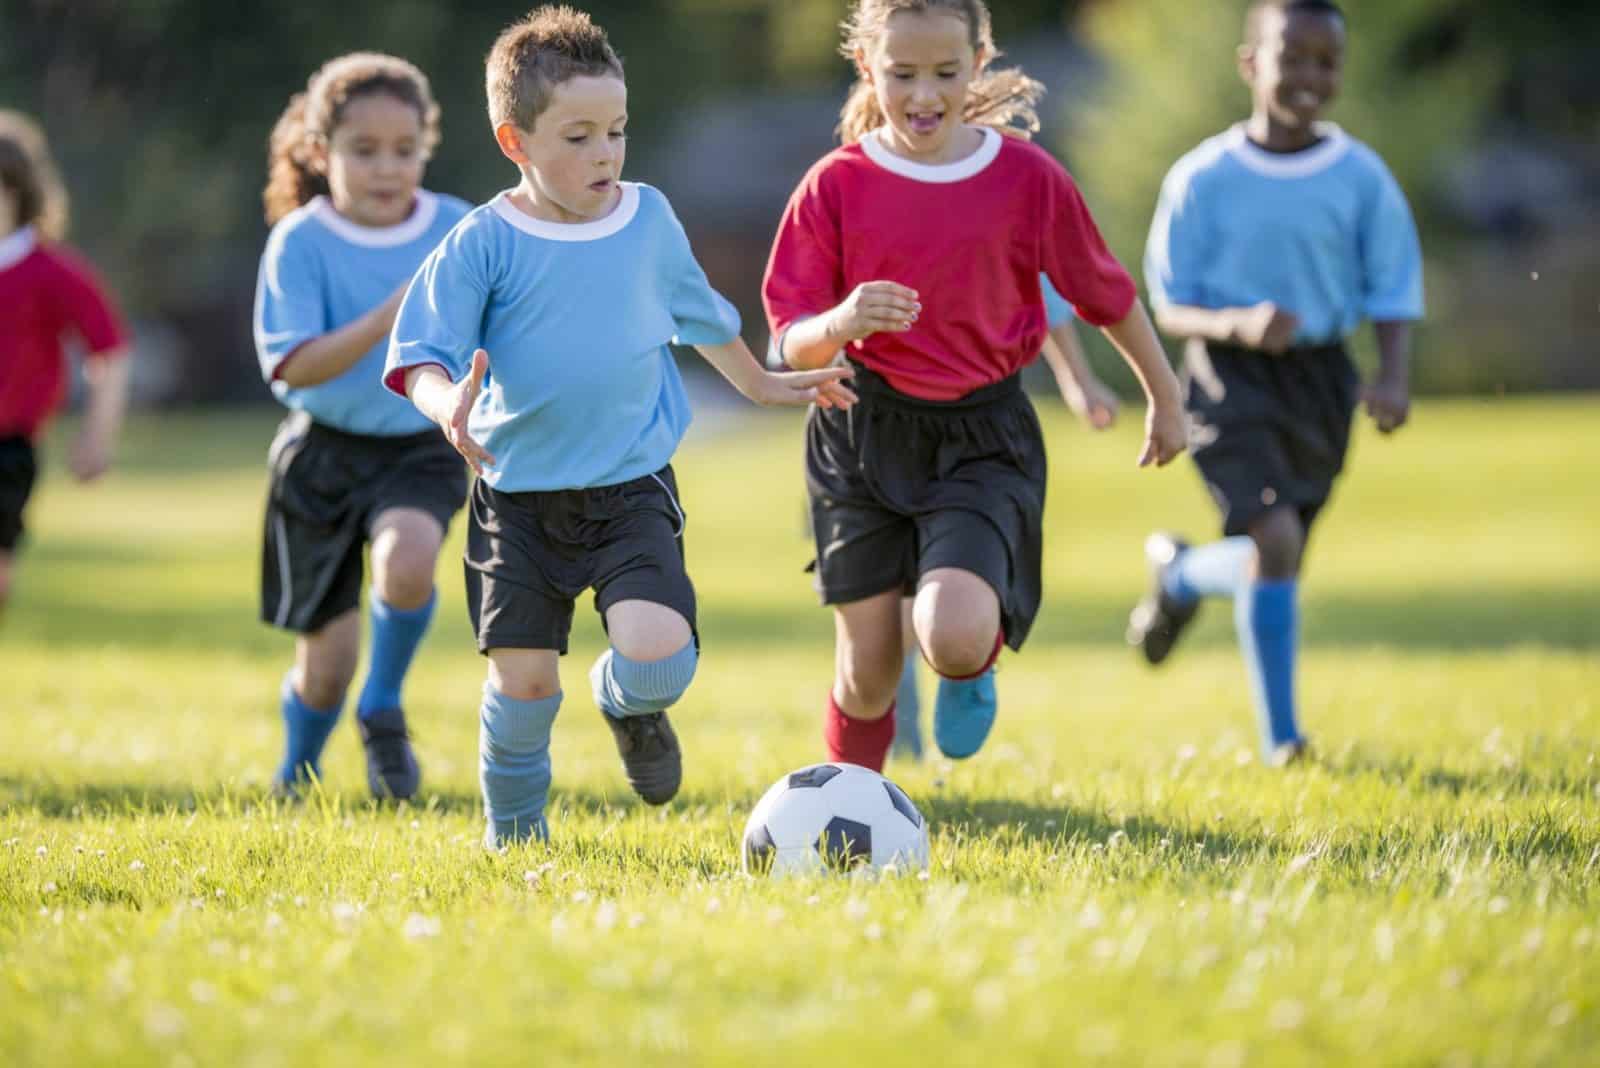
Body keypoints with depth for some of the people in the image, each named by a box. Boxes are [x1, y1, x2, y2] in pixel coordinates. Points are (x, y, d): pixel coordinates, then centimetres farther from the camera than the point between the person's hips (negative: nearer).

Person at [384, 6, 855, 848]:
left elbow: (699, 314, 24)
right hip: (519, 497, -1)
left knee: (659, 657, -17)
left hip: (633, 489, 2)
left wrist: (761, 384, 35)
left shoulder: (648, 219, 5)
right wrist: (449, 402, -34)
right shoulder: (485, 243, -7)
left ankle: (627, 702, 21)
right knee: (523, 677, -1)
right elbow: (422, 357, -12)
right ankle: (513, 833, 24)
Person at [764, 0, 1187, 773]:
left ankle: (974, 672, 16)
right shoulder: (836, 185, -5)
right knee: (867, 674, 4)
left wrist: (1164, 397, 19)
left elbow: (1106, 293, 9)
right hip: (864, 433, 1)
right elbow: (791, 344, -7)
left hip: (981, 436, -1)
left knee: (953, 638, -23)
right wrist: (841, 323, -30)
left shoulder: (1026, 177, -5)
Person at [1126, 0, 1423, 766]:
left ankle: (1178, 574, 46)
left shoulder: (1361, 178, -1)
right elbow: (1170, 309, -4)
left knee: (1275, 557, 11)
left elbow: (1392, 297, 4)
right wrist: (1237, 324, -25)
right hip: (1229, 372, -3)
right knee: (1274, 538, -22)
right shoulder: (1203, 179, -6)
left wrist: (1393, 379, -15)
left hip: (1320, 376, 4)